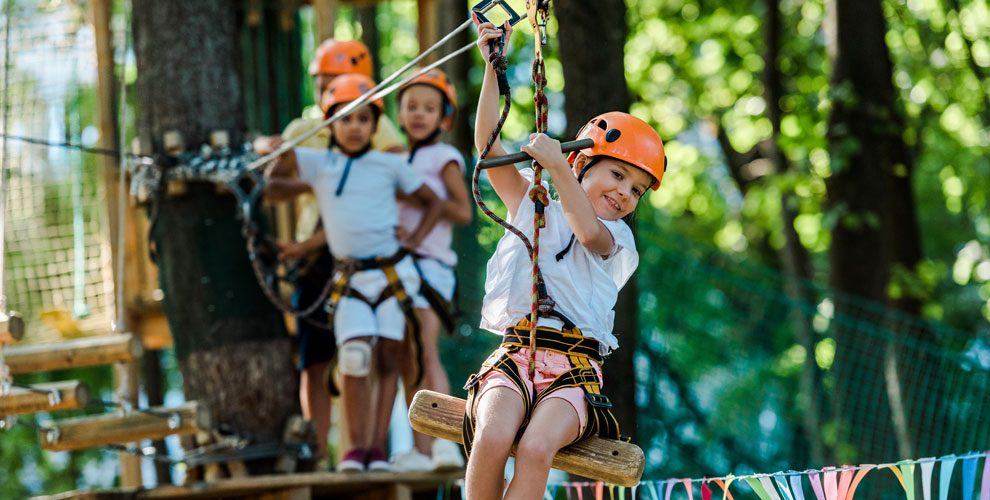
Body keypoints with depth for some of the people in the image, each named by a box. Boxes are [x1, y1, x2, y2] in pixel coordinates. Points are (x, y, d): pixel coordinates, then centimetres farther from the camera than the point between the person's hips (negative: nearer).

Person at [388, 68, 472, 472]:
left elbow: (463, 211, -8)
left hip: (429, 261, -7)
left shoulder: (443, 157, 3)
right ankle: (420, 451, 2)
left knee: (425, 352, -21)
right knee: (406, 363, 2)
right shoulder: (398, 162, 22)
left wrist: (413, 195, -13)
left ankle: (445, 440, -28)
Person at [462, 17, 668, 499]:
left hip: (575, 368, -1)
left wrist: (557, 166, -21)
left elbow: (589, 231, -12)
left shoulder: (618, 238, 13)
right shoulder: (531, 205, 17)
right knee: (491, 437, -30)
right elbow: (487, 144, 5)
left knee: (536, 448, -31)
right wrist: (492, 67, -5)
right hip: (514, 355, 1)